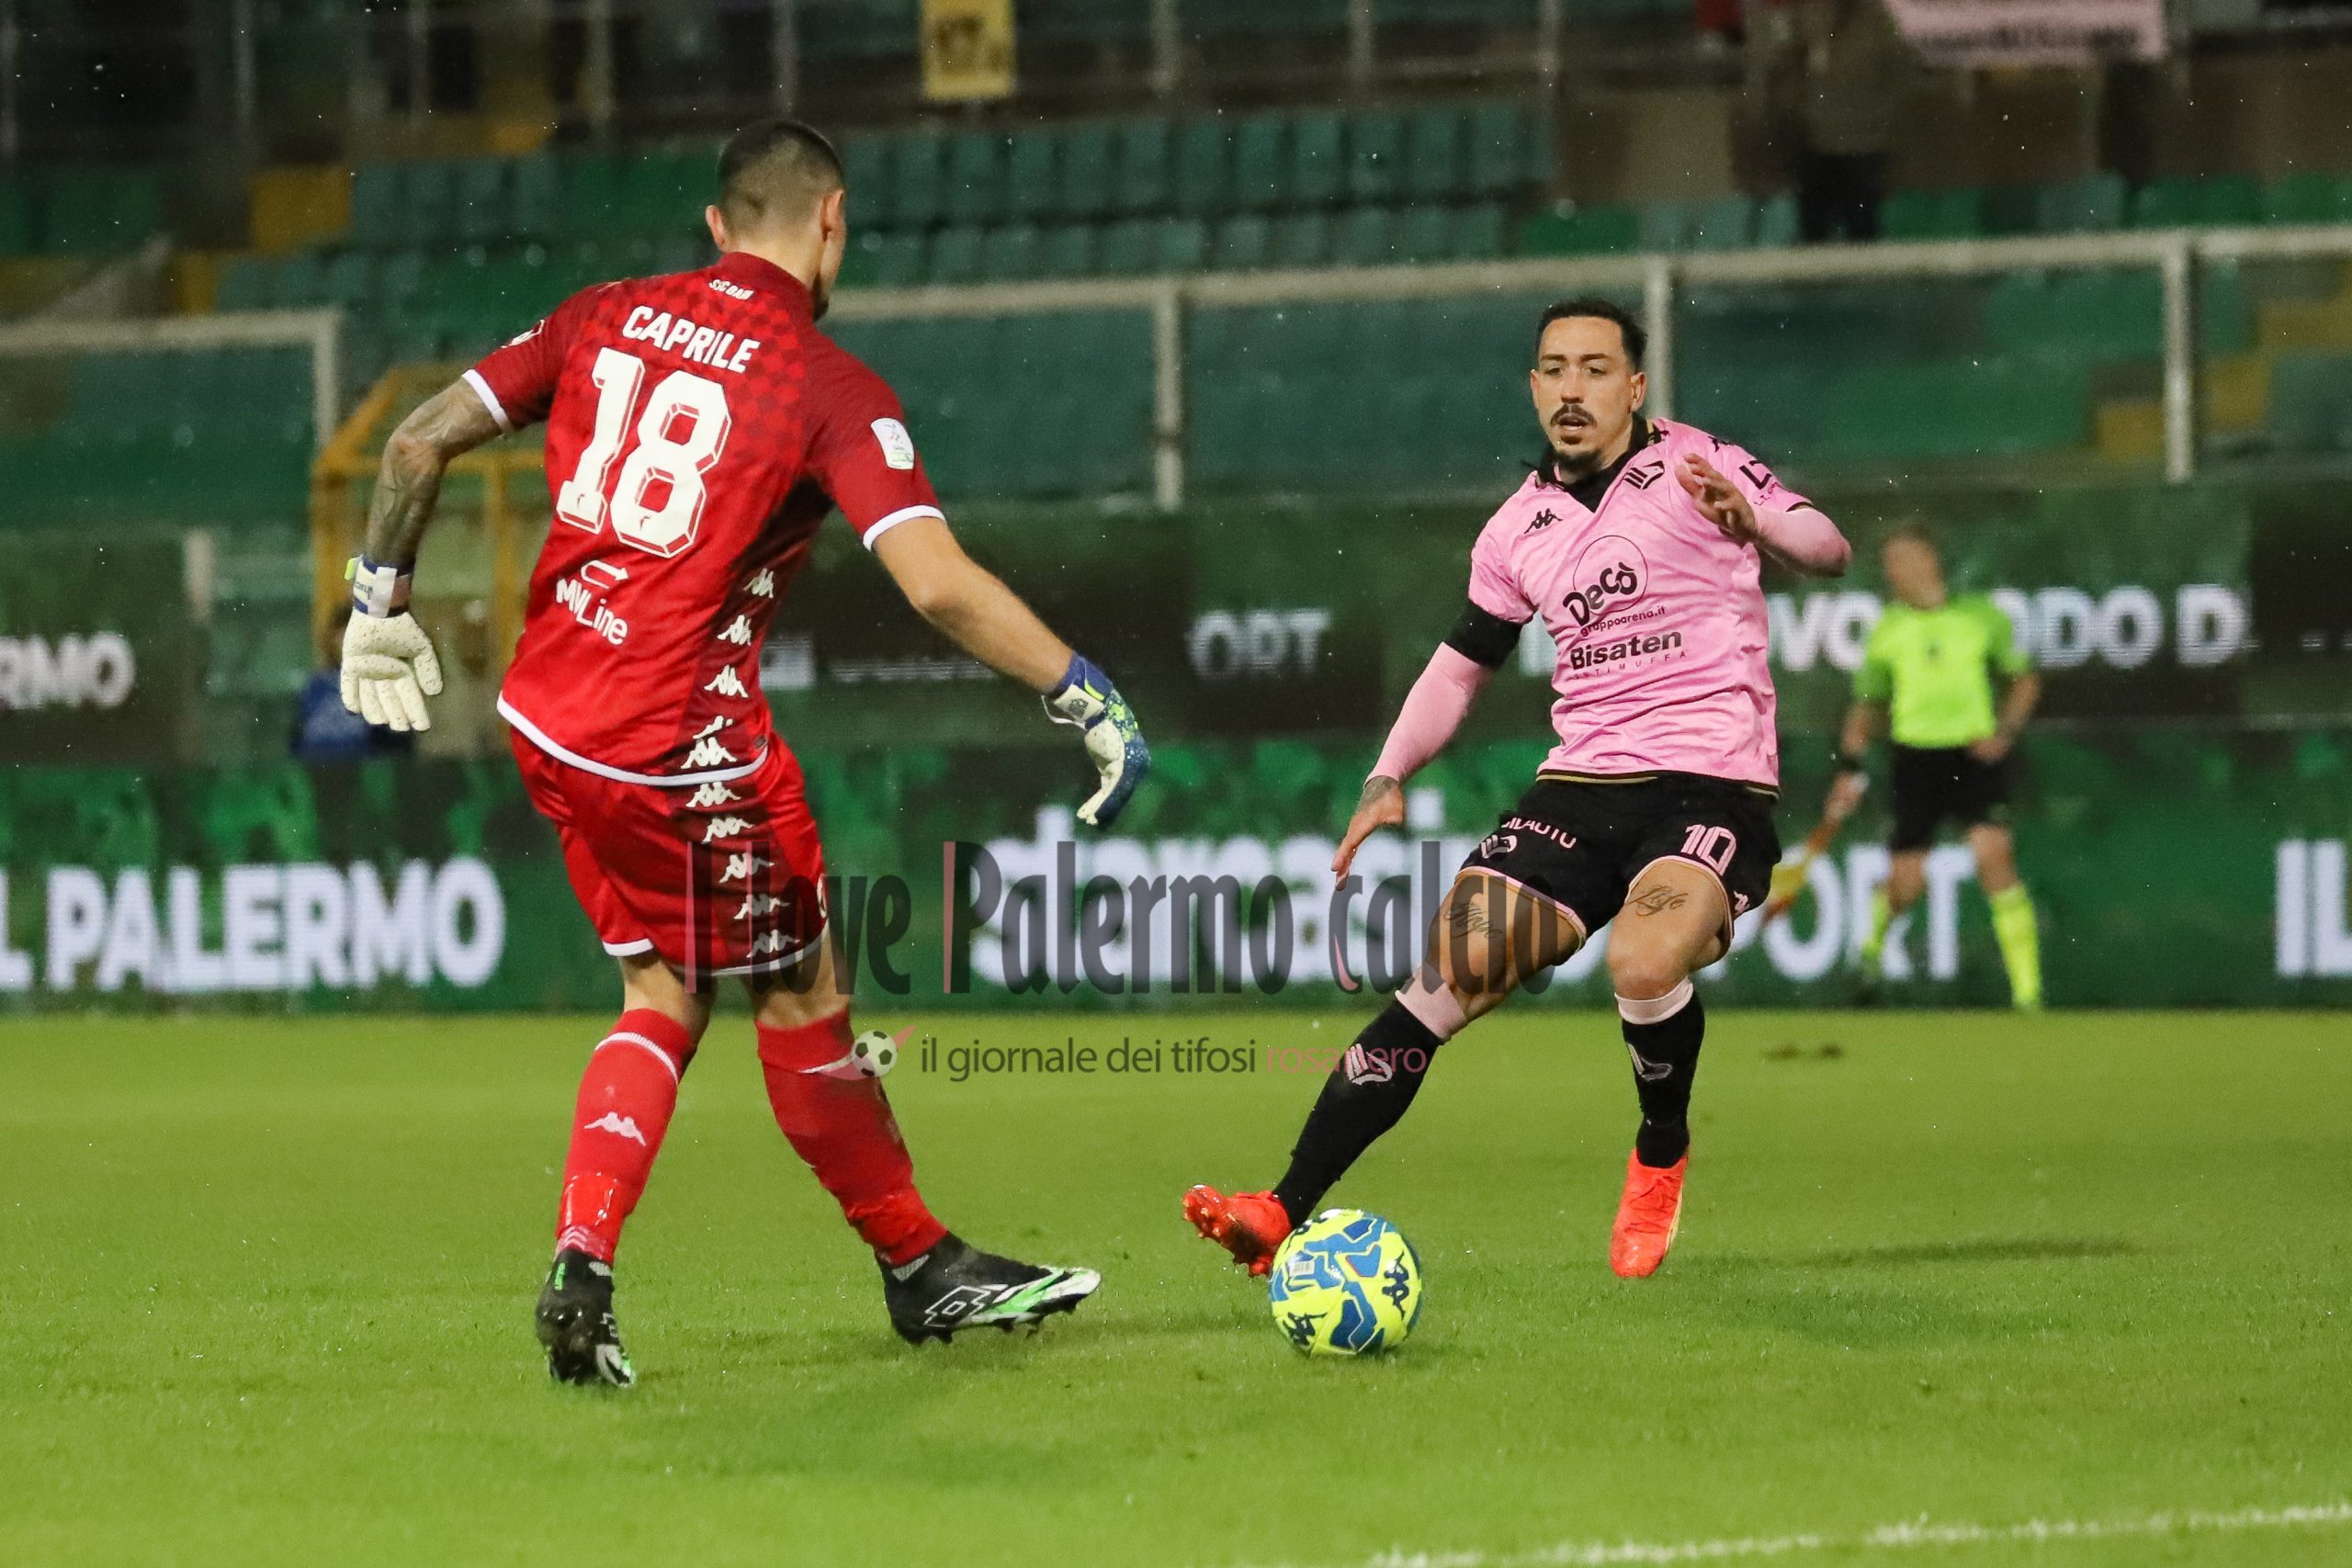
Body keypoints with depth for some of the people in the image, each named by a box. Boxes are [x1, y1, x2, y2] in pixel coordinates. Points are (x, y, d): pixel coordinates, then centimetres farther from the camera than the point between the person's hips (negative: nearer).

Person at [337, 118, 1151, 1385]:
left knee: (666, 994, 18)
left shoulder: (606, 319, 7)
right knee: (802, 997, 9)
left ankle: (582, 1268, 3)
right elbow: (940, 585, -20)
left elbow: (418, 442, 7)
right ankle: (922, 1272, 22)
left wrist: (381, 602, 17)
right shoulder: (830, 389, -10)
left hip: (546, 724, 6)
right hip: (682, 746, -6)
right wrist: (1088, 701, -15)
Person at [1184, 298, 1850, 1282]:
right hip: (1579, 787, 5)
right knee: (1440, 979, -11)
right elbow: (1460, 665, 22)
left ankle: (1662, 1153, -1)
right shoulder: (1520, 527, 13)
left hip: (1712, 786, -5)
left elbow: (1825, 550, -12)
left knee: (1643, 963, -32)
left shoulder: (1696, 466, -2)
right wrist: (1387, 781, 8)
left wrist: (1752, 517, -33)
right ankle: (1285, 1214, -11)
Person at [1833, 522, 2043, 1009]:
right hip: (1914, 754, 1)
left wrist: (2005, 732, -3)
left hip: (1976, 753, -1)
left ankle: (2027, 991, -16)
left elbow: (2025, 681, 12)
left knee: (1994, 856, -19)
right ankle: (1875, 932, 37)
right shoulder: (1887, 631, 6)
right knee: (1906, 884, -2)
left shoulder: (1981, 616, 2)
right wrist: (1849, 765, 8)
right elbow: (1867, 706, 18)